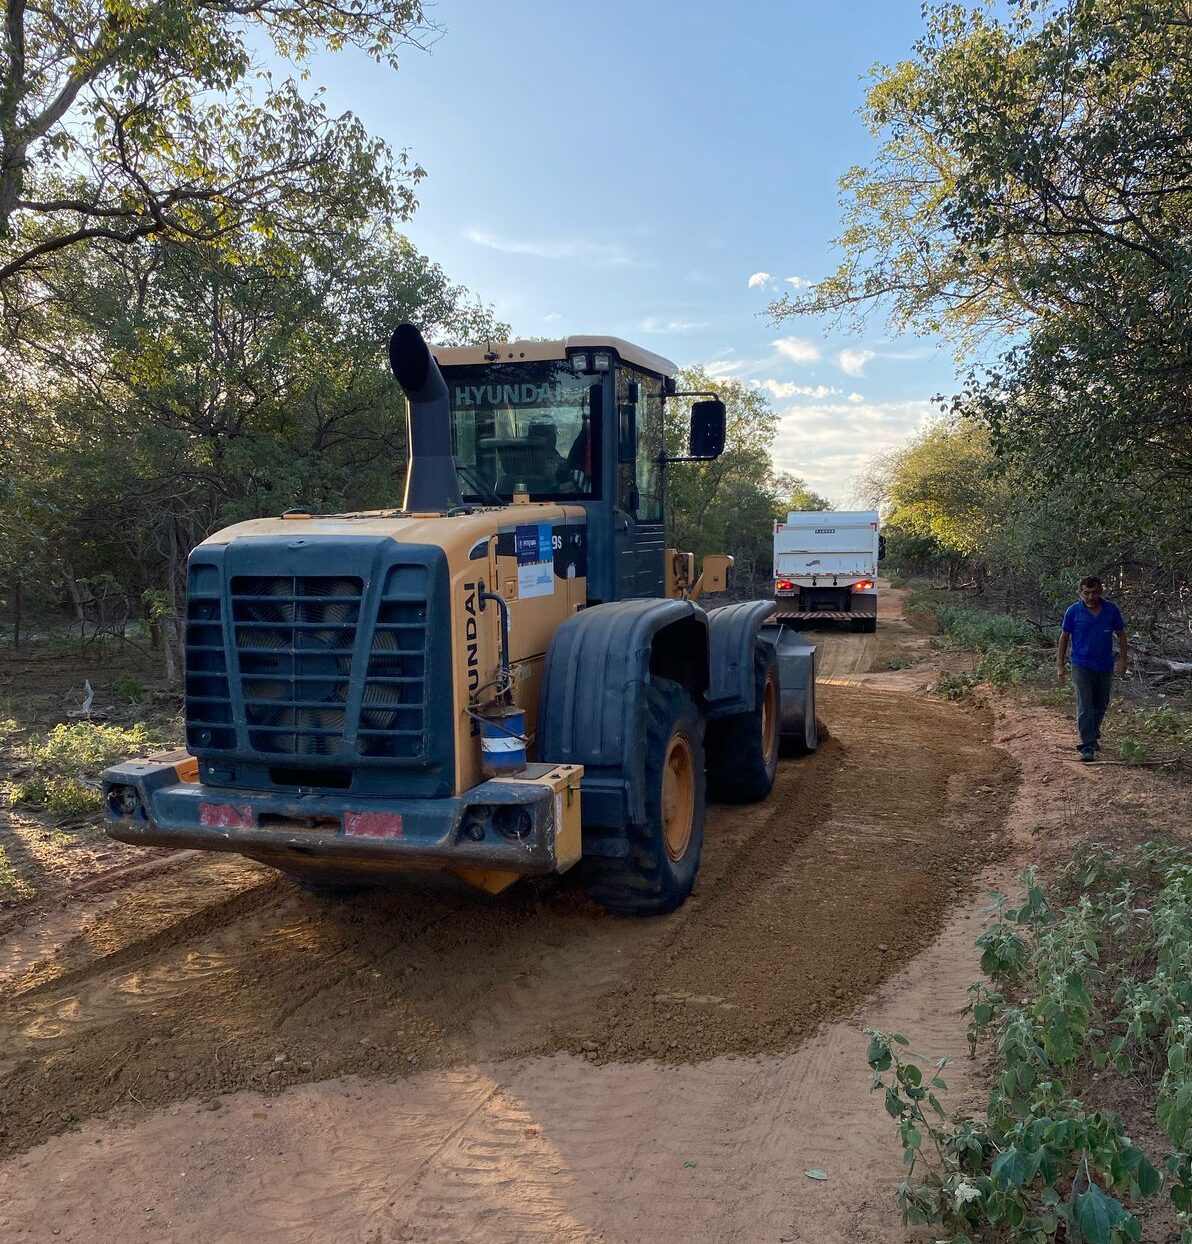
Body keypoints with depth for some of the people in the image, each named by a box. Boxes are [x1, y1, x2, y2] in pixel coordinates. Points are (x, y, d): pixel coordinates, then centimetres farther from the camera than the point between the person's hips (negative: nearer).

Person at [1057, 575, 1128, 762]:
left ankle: (1093, 734, 40)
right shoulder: (1073, 611, -6)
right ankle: (1088, 746, -11)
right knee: (1085, 706, -11)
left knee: (1101, 705, 17)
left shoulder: (1111, 610, -2)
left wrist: (1122, 659, 1)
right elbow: (1064, 637, 2)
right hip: (1081, 666, -3)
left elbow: (1121, 635, 9)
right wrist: (1061, 665, 2)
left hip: (1105, 666, 3)